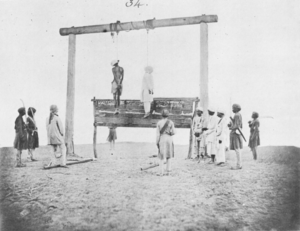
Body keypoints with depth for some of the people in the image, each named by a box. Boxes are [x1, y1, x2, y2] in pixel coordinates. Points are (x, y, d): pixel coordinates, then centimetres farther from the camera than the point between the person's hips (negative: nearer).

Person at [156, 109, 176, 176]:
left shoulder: (159, 123, -5)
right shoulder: (171, 122, -3)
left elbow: (157, 133, -6)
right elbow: (173, 132, -2)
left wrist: (157, 142, 0)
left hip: (162, 140, -1)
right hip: (169, 139, 1)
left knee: (161, 157, 5)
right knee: (168, 156, 13)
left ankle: (161, 172, 3)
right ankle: (168, 171, 11)